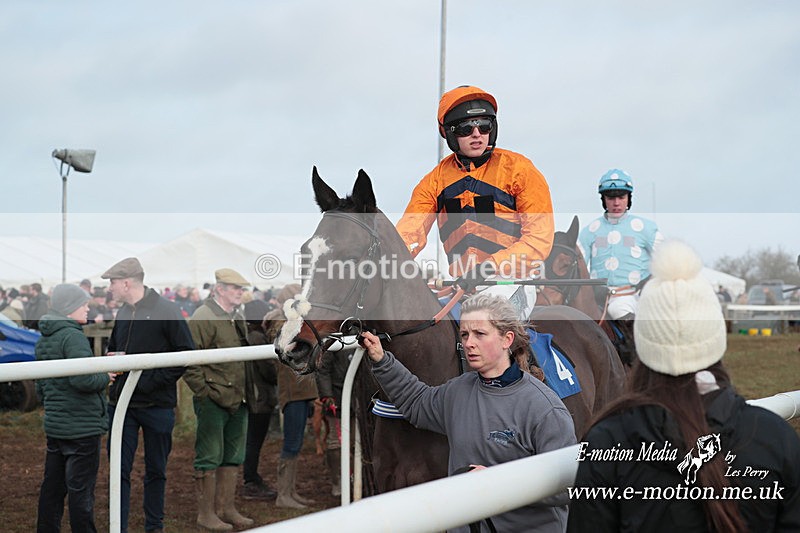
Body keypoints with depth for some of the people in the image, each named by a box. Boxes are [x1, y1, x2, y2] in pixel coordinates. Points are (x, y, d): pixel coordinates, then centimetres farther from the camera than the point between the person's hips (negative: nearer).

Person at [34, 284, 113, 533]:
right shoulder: (73, 336, -16)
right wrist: (105, 377, -9)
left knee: (52, 485, 14)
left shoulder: (43, 340, 12)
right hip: (82, 427, -8)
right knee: (81, 488, -1)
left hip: (54, 425, 9)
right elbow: (82, 379, -27)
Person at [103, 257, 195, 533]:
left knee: (156, 470, 10)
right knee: (119, 469, 1)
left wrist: (152, 381, -19)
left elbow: (186, 354, -13)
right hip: (122, 404, 5)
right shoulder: (122, 313, 9)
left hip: (157, 404, -5)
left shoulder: (166, 311, -11)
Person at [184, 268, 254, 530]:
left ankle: (227, 509, 24)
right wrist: (204, 392, -16)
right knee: (209, 458, -1)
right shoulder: (203, 318, -13)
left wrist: (246, 392, 16)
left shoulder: (238, 317, 14)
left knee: (233, 457, 14)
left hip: (238, 400, 8)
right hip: (213, 401, -8)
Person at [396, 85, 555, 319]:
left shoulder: (519, 170, 0)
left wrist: (489, 267, -20)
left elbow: (540, 238, -7)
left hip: (511, 282, -4)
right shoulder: (435, 180, 11)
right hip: (461, 285, 4)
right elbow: (409, 231, 0)